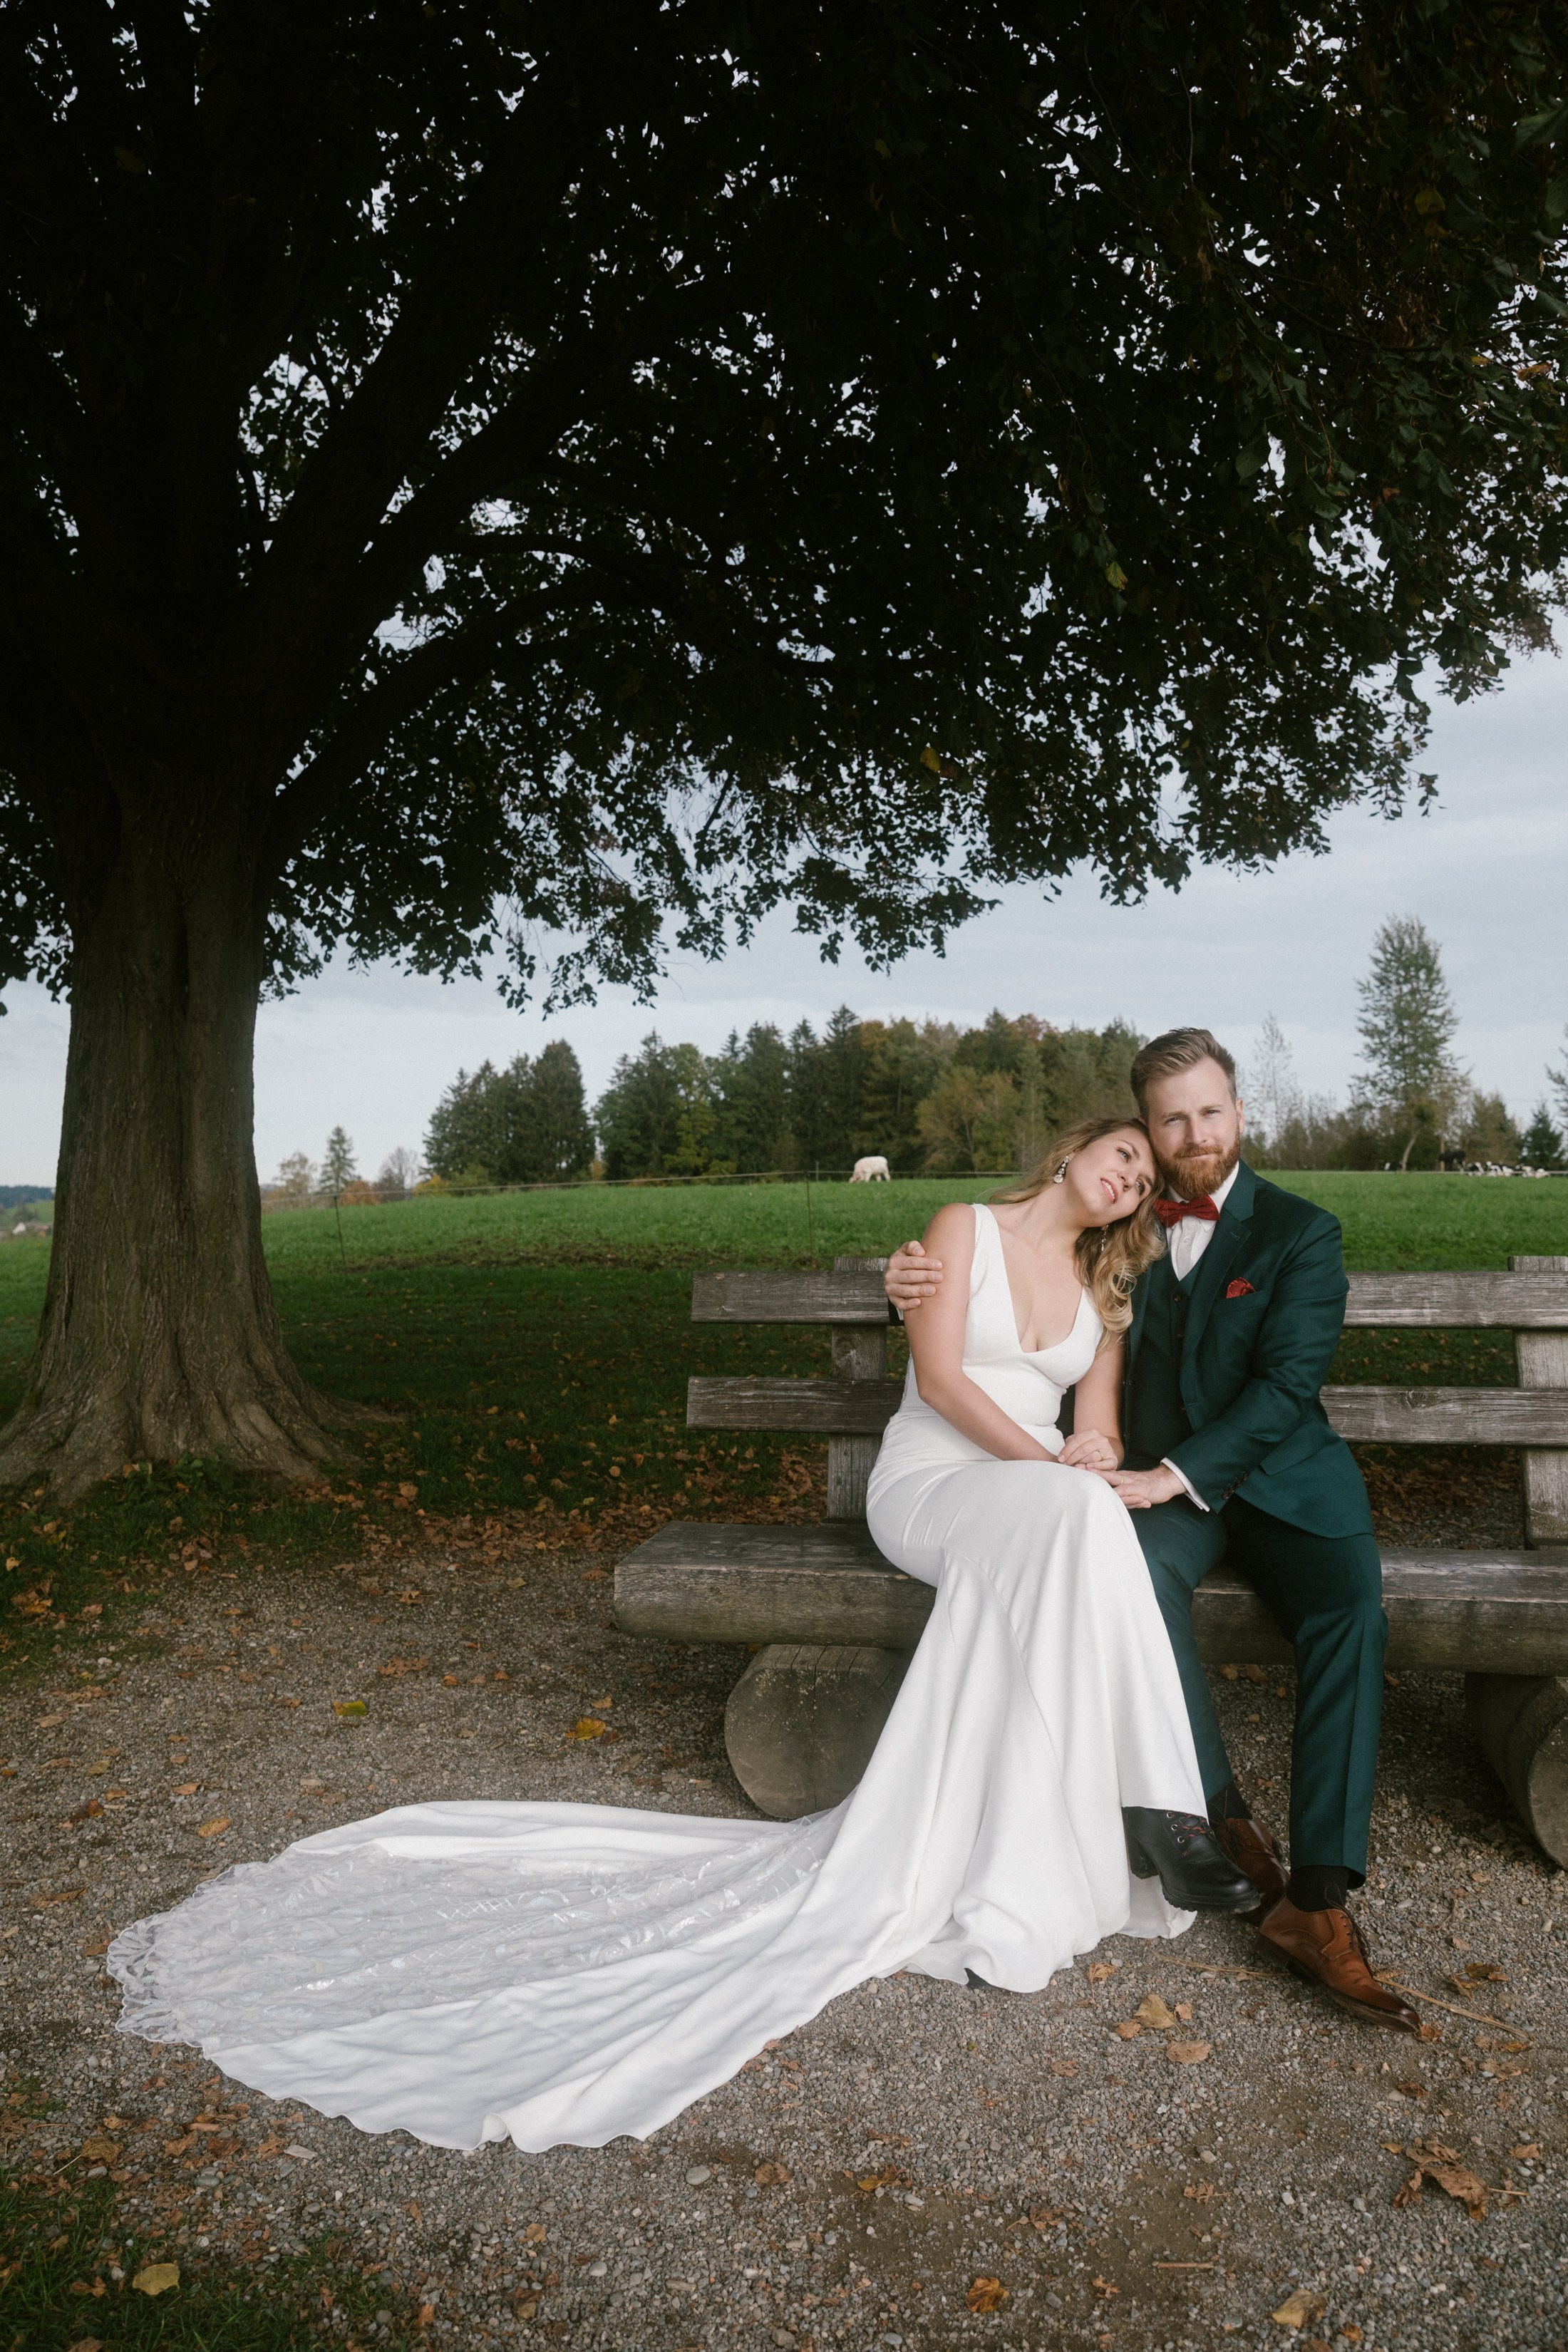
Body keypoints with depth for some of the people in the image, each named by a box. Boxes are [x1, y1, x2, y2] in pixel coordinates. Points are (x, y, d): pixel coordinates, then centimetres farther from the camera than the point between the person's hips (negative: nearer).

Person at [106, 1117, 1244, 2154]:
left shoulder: (1105, 1288, 18)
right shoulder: (964, 1229, 2)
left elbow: (1102, 1430, 12)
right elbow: (940, 1376, -9)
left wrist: (1094, 1463, -11)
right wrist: (1046, 1461, -17)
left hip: (1031, 1509, 5)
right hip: (927, 1484, -5)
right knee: (1074, 1517, -36)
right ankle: (1153, 1811, -26)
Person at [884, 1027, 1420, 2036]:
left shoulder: (1302, 1233, 1)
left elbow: (1286, 1382, -11)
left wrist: (1173, 1473, -24)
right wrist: (917, 1279, -9)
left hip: (1285, 1477, -1)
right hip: (1165, 1486, 1)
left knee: (1351, 1604, -30)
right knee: (1137, 1570, -32)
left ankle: (1318, 1899, -28)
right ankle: (1228, 1824, -19)